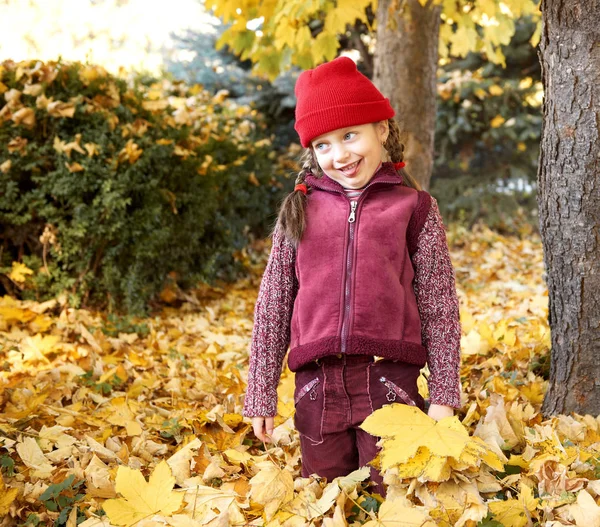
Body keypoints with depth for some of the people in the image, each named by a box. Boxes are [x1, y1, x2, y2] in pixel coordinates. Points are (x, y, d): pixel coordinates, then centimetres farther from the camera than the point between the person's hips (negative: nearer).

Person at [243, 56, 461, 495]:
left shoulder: (414, 208, 3)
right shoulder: (300, 210, 7)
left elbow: (439, 306, 3)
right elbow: (272, 304, 9)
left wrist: (444, 397, 1)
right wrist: (261, 394, 7)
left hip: (389, 378, -2)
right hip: (318, 381, 2)